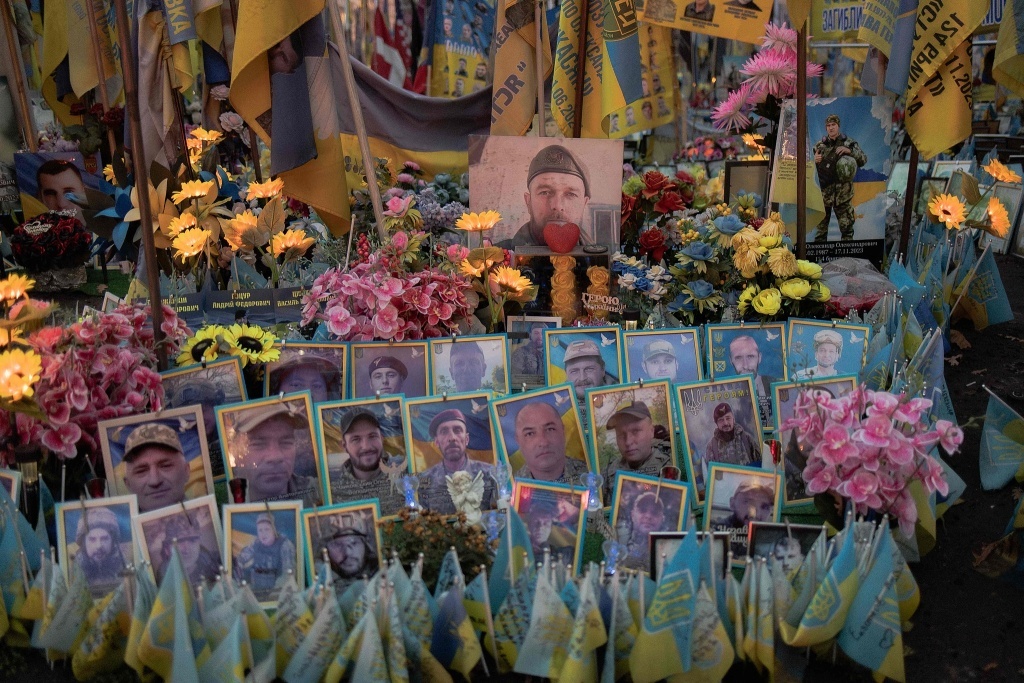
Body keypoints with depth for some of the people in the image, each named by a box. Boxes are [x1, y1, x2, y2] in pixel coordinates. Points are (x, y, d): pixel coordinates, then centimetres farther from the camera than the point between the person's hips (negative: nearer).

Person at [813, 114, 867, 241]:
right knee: (821, 224, 5)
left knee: (847, 225, 2)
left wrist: (850, 151, -16)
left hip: (843, 192, -1)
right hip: (824, 191, 1)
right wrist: (814, 161, -9)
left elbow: (864, 160, -2)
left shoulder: (849, 143, 3)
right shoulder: (820, 145, 7)